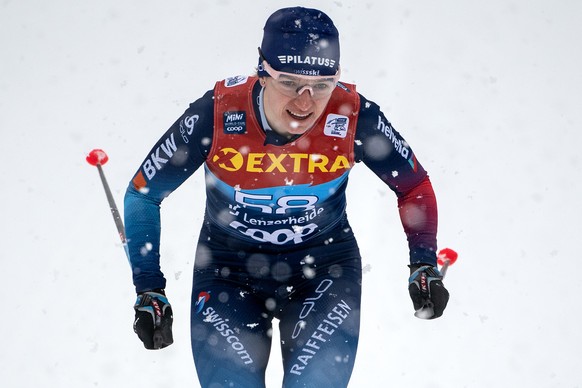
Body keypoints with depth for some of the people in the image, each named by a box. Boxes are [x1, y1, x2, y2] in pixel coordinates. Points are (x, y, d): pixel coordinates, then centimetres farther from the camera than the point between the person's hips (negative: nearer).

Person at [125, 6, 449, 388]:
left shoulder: (353, 116, -20)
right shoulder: (216, 115, -23)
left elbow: (414, 185, -1)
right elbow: (142, 194, -9)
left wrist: (425, 266, -11)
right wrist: (149, 293, -12)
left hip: (324, 271, 0)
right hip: (229, 272, 0)